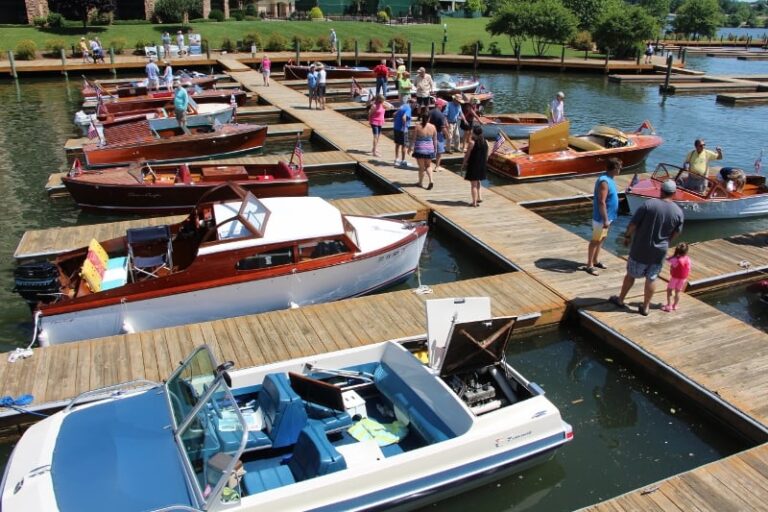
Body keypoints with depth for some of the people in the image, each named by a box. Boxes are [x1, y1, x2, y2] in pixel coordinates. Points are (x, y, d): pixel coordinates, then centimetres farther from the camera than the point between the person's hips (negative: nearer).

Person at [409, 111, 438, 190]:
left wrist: (410, 147, 6)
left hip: (420, 149, -3)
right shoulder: (432, 127, -3)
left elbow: (414, 139, -7)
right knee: (428, 166, 18)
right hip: (430, 149, 3)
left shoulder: (417, 126, -12)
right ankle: (431, 180, 0)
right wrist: (435, 148, 17)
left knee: (421, 167, 10)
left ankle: (420, 182, 21)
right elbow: (435, 140, 4)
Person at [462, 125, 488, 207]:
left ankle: (474, 202, 0)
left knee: (473, 183, 0)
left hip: (473, 165, -6)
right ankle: (479, 197, 27)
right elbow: (487, 154, 9)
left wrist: (464, 163, 0)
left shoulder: (472, 142, -15)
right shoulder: (485, 142, 3)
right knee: (477, 181, 26)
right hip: (482, 165, 6)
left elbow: (467, 154, -12)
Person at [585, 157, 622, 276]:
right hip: (601, 218, -10)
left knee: (602, 239, 19)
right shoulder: (604, 182, -24)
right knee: (595, 240, 0)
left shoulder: (610, 179, 7)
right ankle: (589, 265, 8)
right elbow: (601, 202, -27)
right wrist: (605, 219, -25)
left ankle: (596, 260, 33)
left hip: (608, 216, 10)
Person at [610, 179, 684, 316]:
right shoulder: (678, 212, -6)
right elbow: (675, 234, 4)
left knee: (631, 274, 14)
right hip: (660, 251, 2)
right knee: (651, 278, 14)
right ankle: (645, 307, 22)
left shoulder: (649, 204, -17)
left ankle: (620, 300, 28)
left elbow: (633, 224, -14)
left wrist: (627, 236, 3)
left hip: (641, 248, -2)